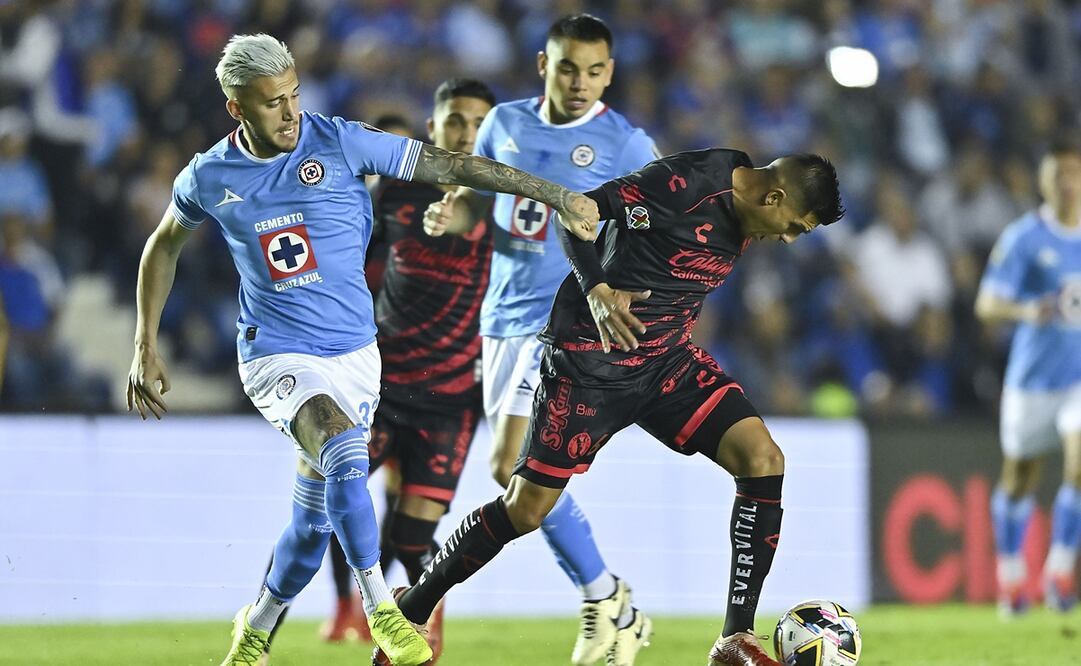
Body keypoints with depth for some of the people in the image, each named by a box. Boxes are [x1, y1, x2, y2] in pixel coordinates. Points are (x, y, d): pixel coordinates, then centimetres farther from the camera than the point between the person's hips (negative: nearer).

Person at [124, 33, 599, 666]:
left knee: (315, 523, 8)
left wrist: (557, 195, -6)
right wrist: (146, 348, 14)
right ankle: (379, 605, -25)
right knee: (345, 449, -32)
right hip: (278, 355, -2)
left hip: (354, 354, 2)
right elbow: (164, 246, 17)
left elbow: (449, 165, -6)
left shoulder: (339, 143, -8)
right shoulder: (210, 177, -2)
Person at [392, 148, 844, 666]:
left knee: (763, 459, -12)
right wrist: (596, 290, -29)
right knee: (524, 510, -6)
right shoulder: (689, 182, -19)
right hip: (592, 360, -7)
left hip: (669, 359, 7)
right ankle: (409, 610, 16)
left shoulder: (743, 214, 6)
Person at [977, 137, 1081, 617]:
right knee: (1018, 479, 8)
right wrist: (1027, 312, -31)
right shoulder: (1023, 238, -7)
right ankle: (1010, 575, 28)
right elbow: (986, 305, -12)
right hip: (1032, 378, -1)